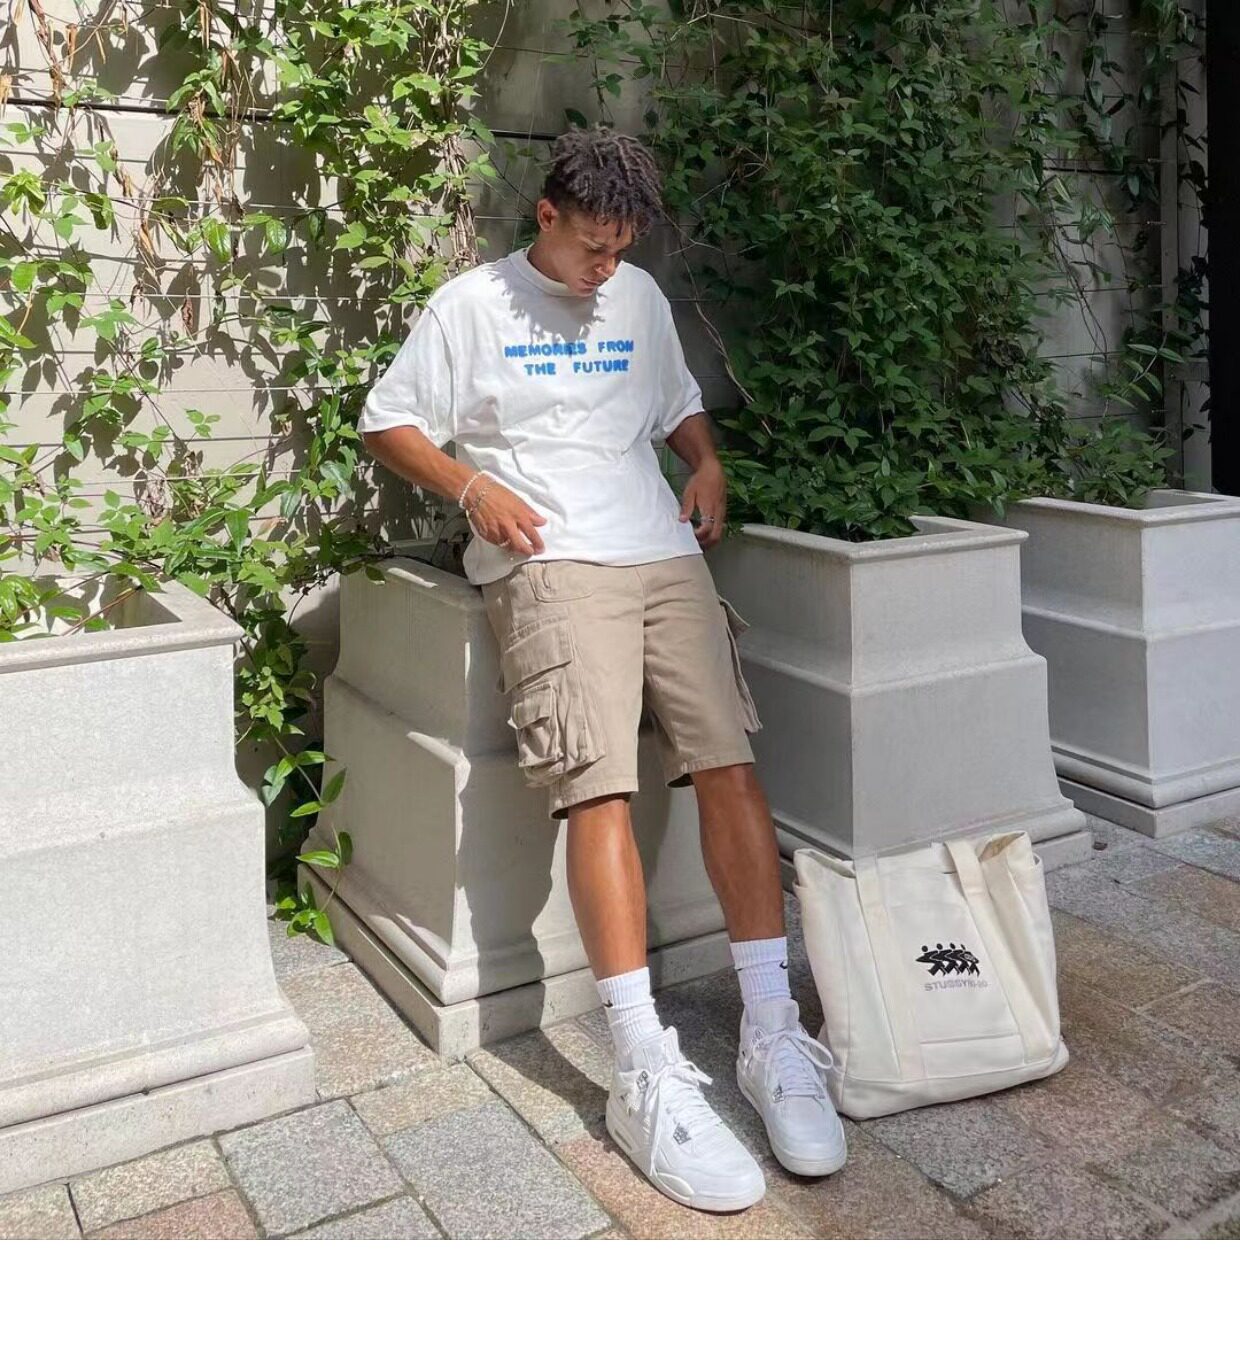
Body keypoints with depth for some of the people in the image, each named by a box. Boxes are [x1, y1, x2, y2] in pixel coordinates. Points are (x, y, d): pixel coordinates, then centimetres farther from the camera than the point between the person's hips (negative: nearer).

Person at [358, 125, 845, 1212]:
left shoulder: (641, 298, 21)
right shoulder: (471, 306, 7)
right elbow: (387, 423, 9)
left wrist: (708, 463, 13)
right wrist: (472, 488, -7)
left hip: (666, 556, 5)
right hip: (549, 565, -4)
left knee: (729, 763, -13)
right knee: (601, 788, -22)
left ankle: (771, 1033, -7)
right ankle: (648, 1073, -22)